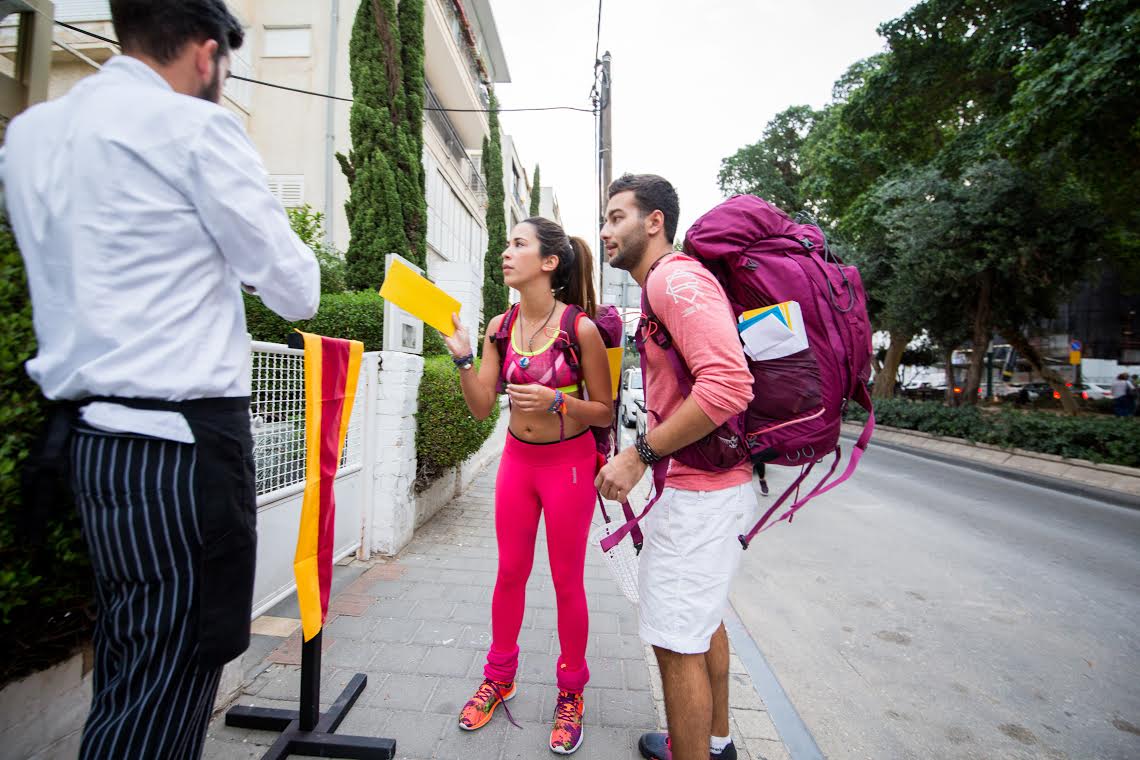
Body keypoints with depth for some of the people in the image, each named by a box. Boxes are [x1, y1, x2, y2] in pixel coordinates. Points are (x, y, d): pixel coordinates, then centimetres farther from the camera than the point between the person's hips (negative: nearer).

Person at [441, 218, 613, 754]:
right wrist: (462, 357, -14)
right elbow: (482, 407, -1)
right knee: (510, 572, 16)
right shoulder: (500, 327, -1)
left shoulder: (580, 328, -16)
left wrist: (556, 400, -26)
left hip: (568, 464, -4)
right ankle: (499, 677, 39)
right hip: (516, 460, 5)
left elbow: (604, 412, -10)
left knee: (567, 582, 9)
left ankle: (570, 693, 33)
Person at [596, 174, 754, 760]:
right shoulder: (665, 284, 16)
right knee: (702, 619, 24)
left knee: (677, 642, 1)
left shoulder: (674, 279, -16)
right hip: (710, 481, 11)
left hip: (699, 490, -11)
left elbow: (728, 386, -29)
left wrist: (641, 453, -23)